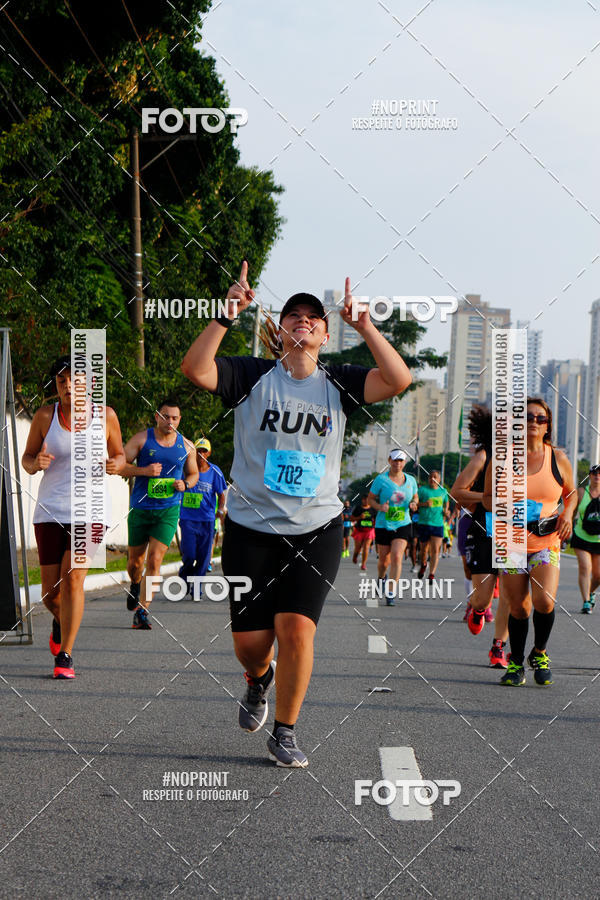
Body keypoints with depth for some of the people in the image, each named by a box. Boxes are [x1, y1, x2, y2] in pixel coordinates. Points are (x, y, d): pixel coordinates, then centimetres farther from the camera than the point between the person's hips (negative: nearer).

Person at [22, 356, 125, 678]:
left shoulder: (105, 415, 0)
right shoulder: (44, 416, -1)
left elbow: (119, 454, 14)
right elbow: (26, 459, 8)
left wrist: (116, 464, -10)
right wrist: (36, 463, -16)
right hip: (50, 510, 1)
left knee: (73, 578, -17)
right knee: (50, 590, 3)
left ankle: (64, 657, -9)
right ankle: (61, 620, 40)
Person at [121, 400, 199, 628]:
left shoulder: (186, 446, 5)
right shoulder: (141, 439, -3)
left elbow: (193, 474, 19)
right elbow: (119, 465, -4)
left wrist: (185, 484, -4)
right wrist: (144, 471, -19)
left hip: (168, 511, 0)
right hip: (140, 509, 0)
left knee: (154, 560, -13)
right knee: (135, 562, 10)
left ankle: (142, 611, -9)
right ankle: (136, 586, 45)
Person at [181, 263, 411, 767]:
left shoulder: (338, 384, 4)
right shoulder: (253, 376, 0)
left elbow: (399, 381, -11)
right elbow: (195, 369, -16)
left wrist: (364, 326, -16)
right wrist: (228, 314, -22)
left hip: (317, 530, 0)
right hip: (251, 529, 0)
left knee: (296, 628, -14)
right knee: (250, 640, 1)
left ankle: (285, 732, 4)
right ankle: (259, 679, 40)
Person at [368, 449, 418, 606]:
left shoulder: (411, 480, 4)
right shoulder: (381, 479, -6)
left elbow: (415, 497, 20)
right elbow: (370, 499, 0)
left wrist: (413, 503, -3)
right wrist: (380, 507, -20)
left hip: (403, 525, 1)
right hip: (383, 525, -1)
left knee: (396, 557, -16)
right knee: (384, 559, 9)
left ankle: (390, 593, -13)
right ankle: (381, 579, 45)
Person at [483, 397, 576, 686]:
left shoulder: (558, 459, 3)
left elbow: (571, 492, 19)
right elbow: (488, 497, 8)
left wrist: (568, 514, -1)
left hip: (547, 543, 0)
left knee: (544, 601, -17)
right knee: (518, 608, 1)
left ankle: (540, 653, 9)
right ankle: (516, 663, 22)